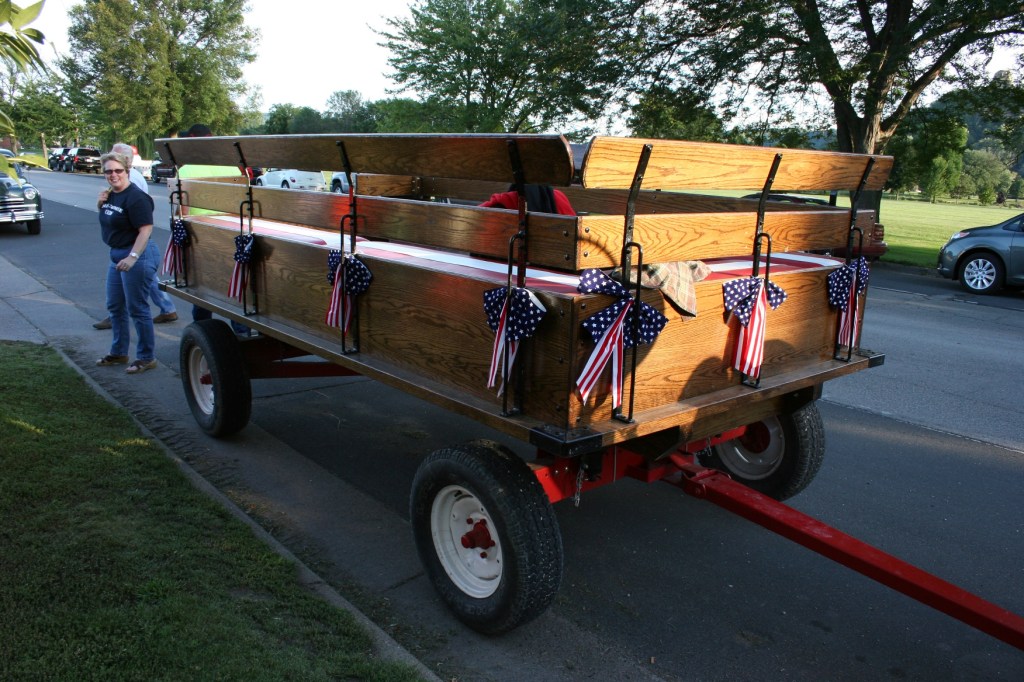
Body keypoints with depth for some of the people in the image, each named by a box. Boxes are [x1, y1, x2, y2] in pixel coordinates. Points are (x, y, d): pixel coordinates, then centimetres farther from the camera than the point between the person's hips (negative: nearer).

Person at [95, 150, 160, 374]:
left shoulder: (135, 197, -17)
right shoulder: (110, 195, 10)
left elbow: (146, 230, -23)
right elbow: (107, 219, 24)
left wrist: (133, 257, -31)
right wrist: (100, 204, 3)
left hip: (137, 256, -10)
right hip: (117, 255, 10)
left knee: (136, 308, -4)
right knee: (115, 306, 17)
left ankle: (146, 358, 7)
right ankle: (118, 352, 31)